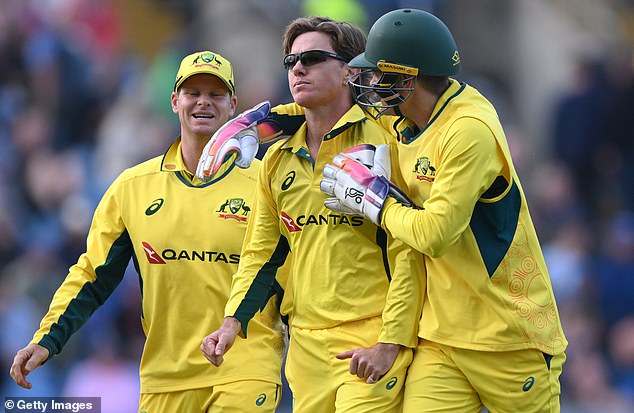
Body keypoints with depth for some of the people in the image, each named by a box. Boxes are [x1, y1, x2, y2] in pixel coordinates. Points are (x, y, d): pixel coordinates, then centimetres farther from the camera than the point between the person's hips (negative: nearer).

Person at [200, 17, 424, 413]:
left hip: (371, 339, -6)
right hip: (306, 345, 6)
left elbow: (408, 252, -9)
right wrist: (233, 322, 5)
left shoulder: (381, 142, -5)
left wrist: (391, 343, -15)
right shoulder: (278, 160, 14)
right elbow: (261, 251, 20)